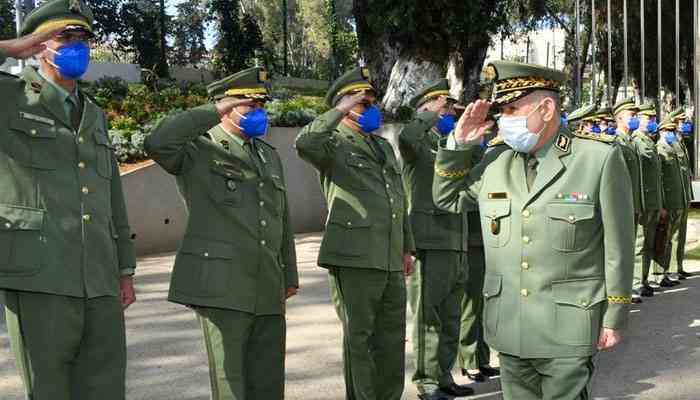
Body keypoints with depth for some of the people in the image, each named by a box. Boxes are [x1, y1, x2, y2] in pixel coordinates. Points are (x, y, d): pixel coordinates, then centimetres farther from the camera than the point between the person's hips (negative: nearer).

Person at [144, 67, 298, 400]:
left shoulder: (270, 155, 21)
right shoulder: (197, 149, 0)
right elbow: (157, 143, -23)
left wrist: (289, 274, 24)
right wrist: (213, 112, -16)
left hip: (268, 288, 7)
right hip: (221, 284, -6)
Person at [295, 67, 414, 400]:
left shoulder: (384, 147, 21)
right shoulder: (333, 144, -2)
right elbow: (304, 144, -27)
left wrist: (407, 247, 22)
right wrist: (341, 111, -19)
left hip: (391, 261, 7)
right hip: (353, 259, -7)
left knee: (393, 339, 14)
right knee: (359, 338, 2)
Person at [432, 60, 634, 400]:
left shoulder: (601, 160, -7)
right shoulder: (495, 162, 6)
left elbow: (617, 247, -5)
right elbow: (447, 199, 19)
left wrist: (614, 319, -3)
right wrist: (459, 143, 5)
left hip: (567, 332, -4)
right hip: (508, 328, 5)